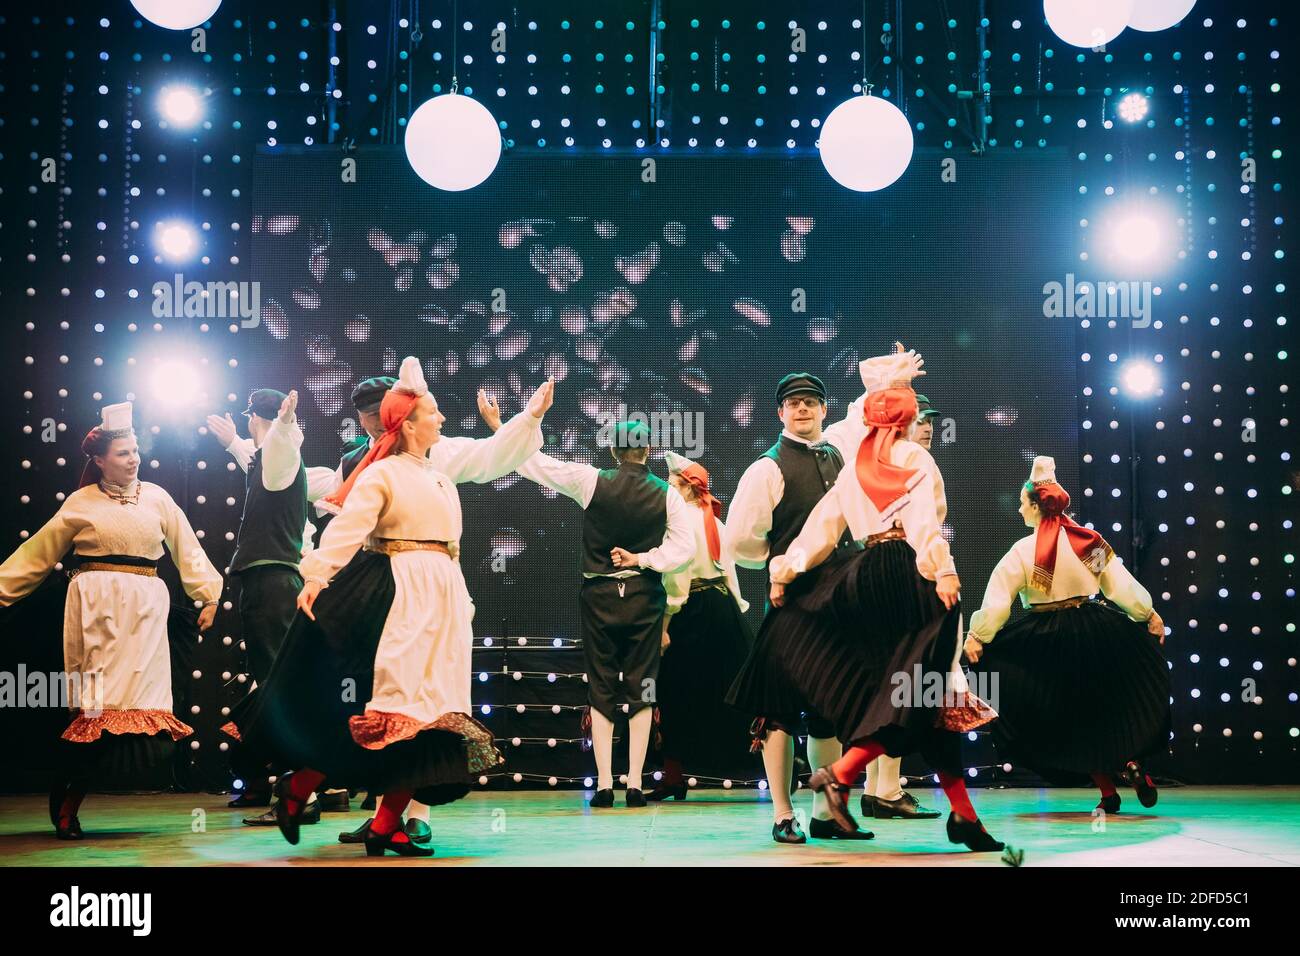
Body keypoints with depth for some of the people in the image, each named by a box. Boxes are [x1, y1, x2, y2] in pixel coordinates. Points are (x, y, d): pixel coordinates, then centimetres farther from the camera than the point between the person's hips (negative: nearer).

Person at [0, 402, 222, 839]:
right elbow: (38, 553, 11)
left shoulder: (156, 497, 11)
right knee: (96, 704, -8)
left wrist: (208, 595, 6)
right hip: (97, 606, -2)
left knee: (137, 699, -6)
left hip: (145, 607, 2)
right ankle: (65, 806, 1)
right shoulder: (82, 503, 6)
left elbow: (188, 550, 12)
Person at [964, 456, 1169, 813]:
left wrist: (977, 636, -1)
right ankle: (1130, 760, 1)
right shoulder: (1091, 541, -2)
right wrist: (1149, 614, 14)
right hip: (1095, 632, 2)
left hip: (1048, 641, -2)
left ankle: (1106, 789, 11)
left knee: (1071, 715, 12)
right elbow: (1122, 584, 1)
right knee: (1109, 702, 23)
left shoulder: (1023, 551, -11)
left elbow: (997, 599, -11)